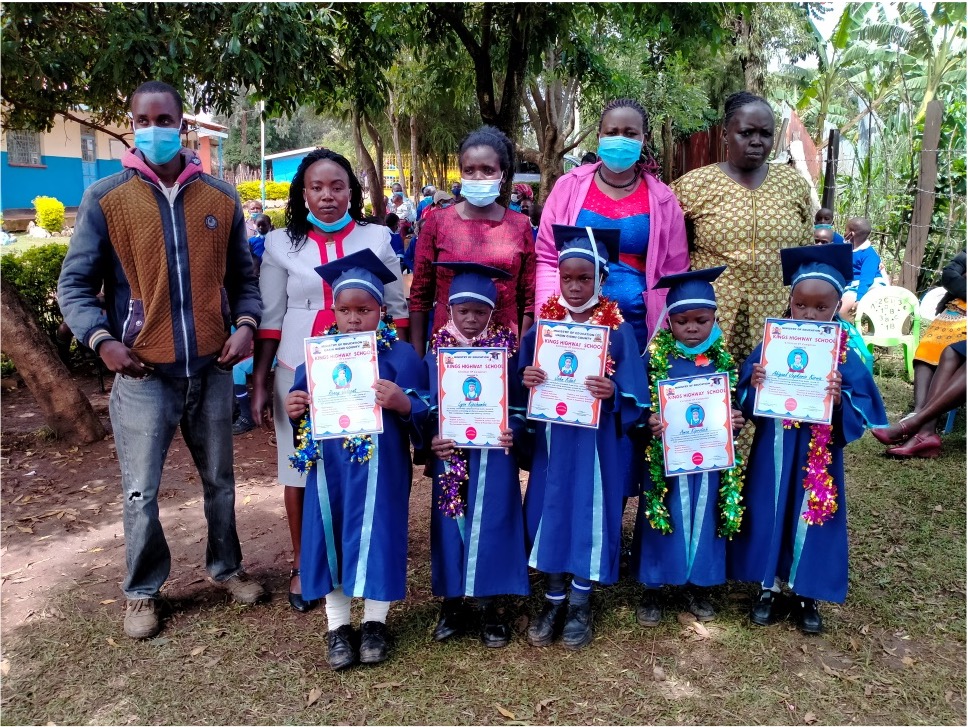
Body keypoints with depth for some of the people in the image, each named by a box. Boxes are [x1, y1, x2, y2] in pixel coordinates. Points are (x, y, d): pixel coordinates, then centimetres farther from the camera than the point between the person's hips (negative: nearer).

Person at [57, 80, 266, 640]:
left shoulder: (221, 197, 4)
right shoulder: (105, 198, -4)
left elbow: (242, 275, 11)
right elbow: (74, 285, -1)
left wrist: (246, 325, -7)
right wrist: (102, 340, -16)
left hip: (212, 369, 2)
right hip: (143, 374, -2)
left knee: (220, 480, 16)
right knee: (141, 493, 7)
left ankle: (227, 566, 37)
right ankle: (143, 590, 28)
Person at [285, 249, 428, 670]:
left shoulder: (400, 355, -5)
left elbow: (422, 415, -7)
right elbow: (304, 413, 13)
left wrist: (402, 403, -28)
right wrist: (294, 411, -10)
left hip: (379, 469, -3)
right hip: (329, 468, 3)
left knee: (376, 536, 3)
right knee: (328, 537, 6)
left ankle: (375, 622, 24)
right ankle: (337, 626, 23)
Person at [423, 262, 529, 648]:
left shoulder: (506, 351, -1)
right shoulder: (437, 353, 2)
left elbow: (519, 404, 0)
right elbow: (425, 405, 3)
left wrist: (512, 431, -18)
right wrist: (431, 438, -13)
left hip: (493, 456, -1)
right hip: (450, 455, 1)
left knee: (490, 525, 4)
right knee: (452, 525, 9)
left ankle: (489, 605, 19)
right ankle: (453, 602, 24)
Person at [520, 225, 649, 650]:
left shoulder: (618, 330, -7)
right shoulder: (545, 323, 2)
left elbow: (634, 395, -7)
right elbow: (524, 375, 7)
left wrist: (612, 393, -26)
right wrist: (525, 378, -15)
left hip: (596, 442, -3)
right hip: (551, 438, 3)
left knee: (588, 514, 6)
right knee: (550, 512, 9)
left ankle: (580, 604, 25)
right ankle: (553, 601, 27)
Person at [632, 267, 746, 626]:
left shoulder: (723, 360, 1)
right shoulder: (655, 358, -7)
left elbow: (736, 402, 9)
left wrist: (737, 418, -12)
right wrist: (648, 421, -25)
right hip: (665, 458, -2)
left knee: (704, 519, 14)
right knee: (665, 519, 8)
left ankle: (697, 586, 33)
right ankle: (652, 589, 24)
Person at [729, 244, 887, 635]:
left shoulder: (846, 358, -6)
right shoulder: (770, 347, -5)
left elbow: (862, 416, -7)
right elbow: (746, 406, -2)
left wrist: (840, 402, -26)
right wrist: (754, 386, -23)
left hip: (819, 457, 0)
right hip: (774, 453, 1)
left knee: (811, 520, 10)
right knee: (769, 515, 10)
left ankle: (806, 595, 30)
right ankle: (767, 588, 29)